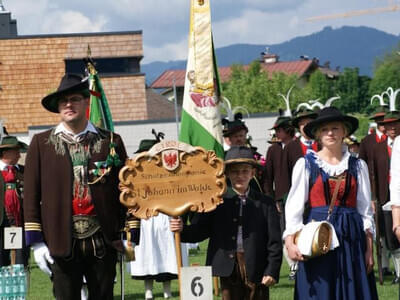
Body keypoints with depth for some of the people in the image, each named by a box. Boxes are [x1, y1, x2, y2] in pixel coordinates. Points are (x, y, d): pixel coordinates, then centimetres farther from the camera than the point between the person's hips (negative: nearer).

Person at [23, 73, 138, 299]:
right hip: (61, 244, -1)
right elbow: (31, 195, 4)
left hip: (103, 241, 1)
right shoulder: (42, 143, 6)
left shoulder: (111, 142, 7)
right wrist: (36, 241, -2)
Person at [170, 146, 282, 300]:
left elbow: (274, 242, 1)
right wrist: (182, 230, -20)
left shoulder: (265, 203, 4)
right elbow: (199, 231, 1)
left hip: (255, 269, 0)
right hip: (228, 270, 0)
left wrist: (272, 271, -7)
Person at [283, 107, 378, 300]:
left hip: (351, 240, 2)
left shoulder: (358, 166, 10)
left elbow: (365, 210, 10)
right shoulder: (305, 165, 3)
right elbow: (294, 206, -2)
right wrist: (290, 241, -16)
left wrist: (369, 249, 3)